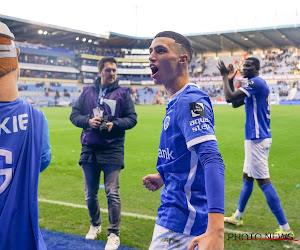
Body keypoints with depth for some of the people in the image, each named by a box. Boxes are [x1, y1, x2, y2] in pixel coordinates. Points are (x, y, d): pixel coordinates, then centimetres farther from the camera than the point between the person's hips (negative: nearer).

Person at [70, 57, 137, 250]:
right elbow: (74, 115, 8)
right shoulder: (87, 92, 8)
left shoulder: (123, 93, 2)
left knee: (113, 194, -5)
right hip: (89, 150, 3)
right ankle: (95, 225, 37)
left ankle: (114, 234, 9)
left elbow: (132, 118, 0)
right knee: (90, 194, 14)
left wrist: (114, 124, -16)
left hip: (113, 151, -3)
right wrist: (88, 121, -12)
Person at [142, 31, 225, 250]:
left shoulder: (189, 100, -21)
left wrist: (216, 230, -43)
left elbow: (212, 159, -34)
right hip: (173, 213, 10)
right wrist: (163, 178, 26)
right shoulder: (176, 102, 9)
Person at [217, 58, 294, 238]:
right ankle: (237, 217, 36)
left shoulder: (256, 82, -14)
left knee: (264, 181, -9)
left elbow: (229, 97, -20)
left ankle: (285, 229, -5)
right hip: (258, 137, 11)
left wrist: (225, 77, -6)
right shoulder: (258, 84, 17)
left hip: (257, 139, -11)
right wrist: (230, 81, 14)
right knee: (247, 177, 20)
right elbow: (235, 103, 21)